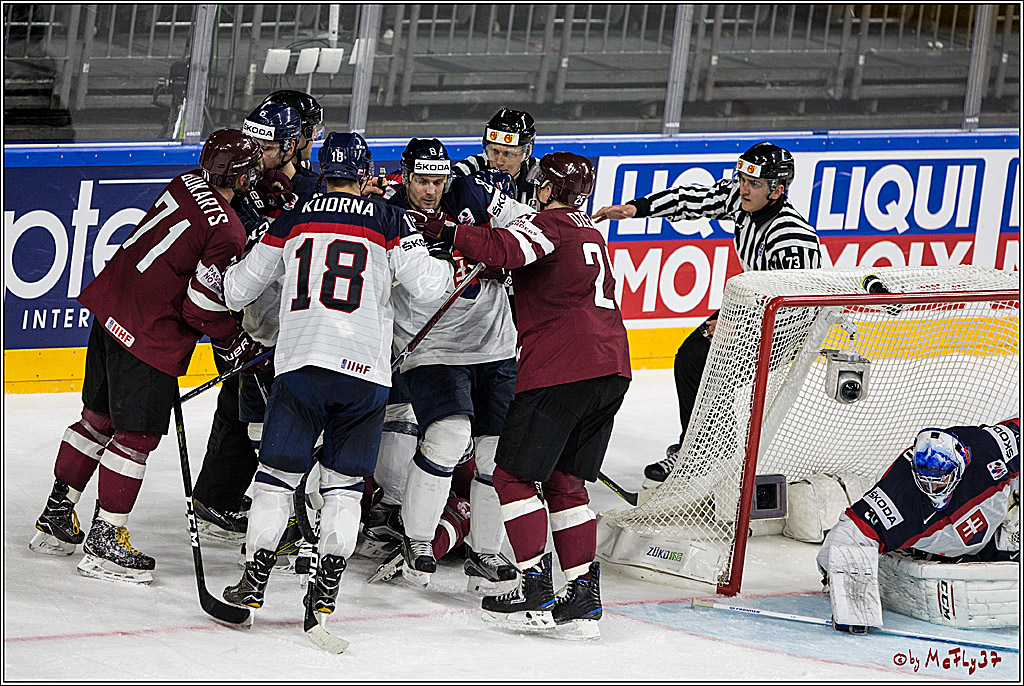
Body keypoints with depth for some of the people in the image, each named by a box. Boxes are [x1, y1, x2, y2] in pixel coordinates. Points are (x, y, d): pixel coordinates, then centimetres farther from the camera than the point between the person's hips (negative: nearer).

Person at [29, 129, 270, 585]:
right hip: (149, 337, -9)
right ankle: (104, 543, 2)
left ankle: (56, 517, 29)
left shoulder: (184, 185, 5)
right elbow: (201, 307, -17)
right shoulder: (228, 232, -18)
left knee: (98, 418, 20)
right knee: (136, 436, 0)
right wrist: (235, 344, 0)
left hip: (110, 306, 9)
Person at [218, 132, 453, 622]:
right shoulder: (388, 221, 5)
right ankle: (326, 589, 8)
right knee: (345, 480, 10)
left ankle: (254, 581, 6)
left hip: (299, 361, 1)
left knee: (278, 472, 8)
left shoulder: (291, 222, 13)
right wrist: (456, 267, 16)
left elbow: (237, 289, 20)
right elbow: (424, 282, -4)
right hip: (365, 367, -1)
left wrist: (225, 273, 42)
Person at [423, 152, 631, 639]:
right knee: (565, 483, 15)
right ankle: (583, 597, 9)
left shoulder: (547, 224, -3)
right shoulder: (590, 233, 24)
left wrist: (447, 233, -20)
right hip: (611, 367, 8)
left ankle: (535, 591, -7)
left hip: (561, 368, -8)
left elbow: (506, 249, -24)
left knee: (513, 476, -1)